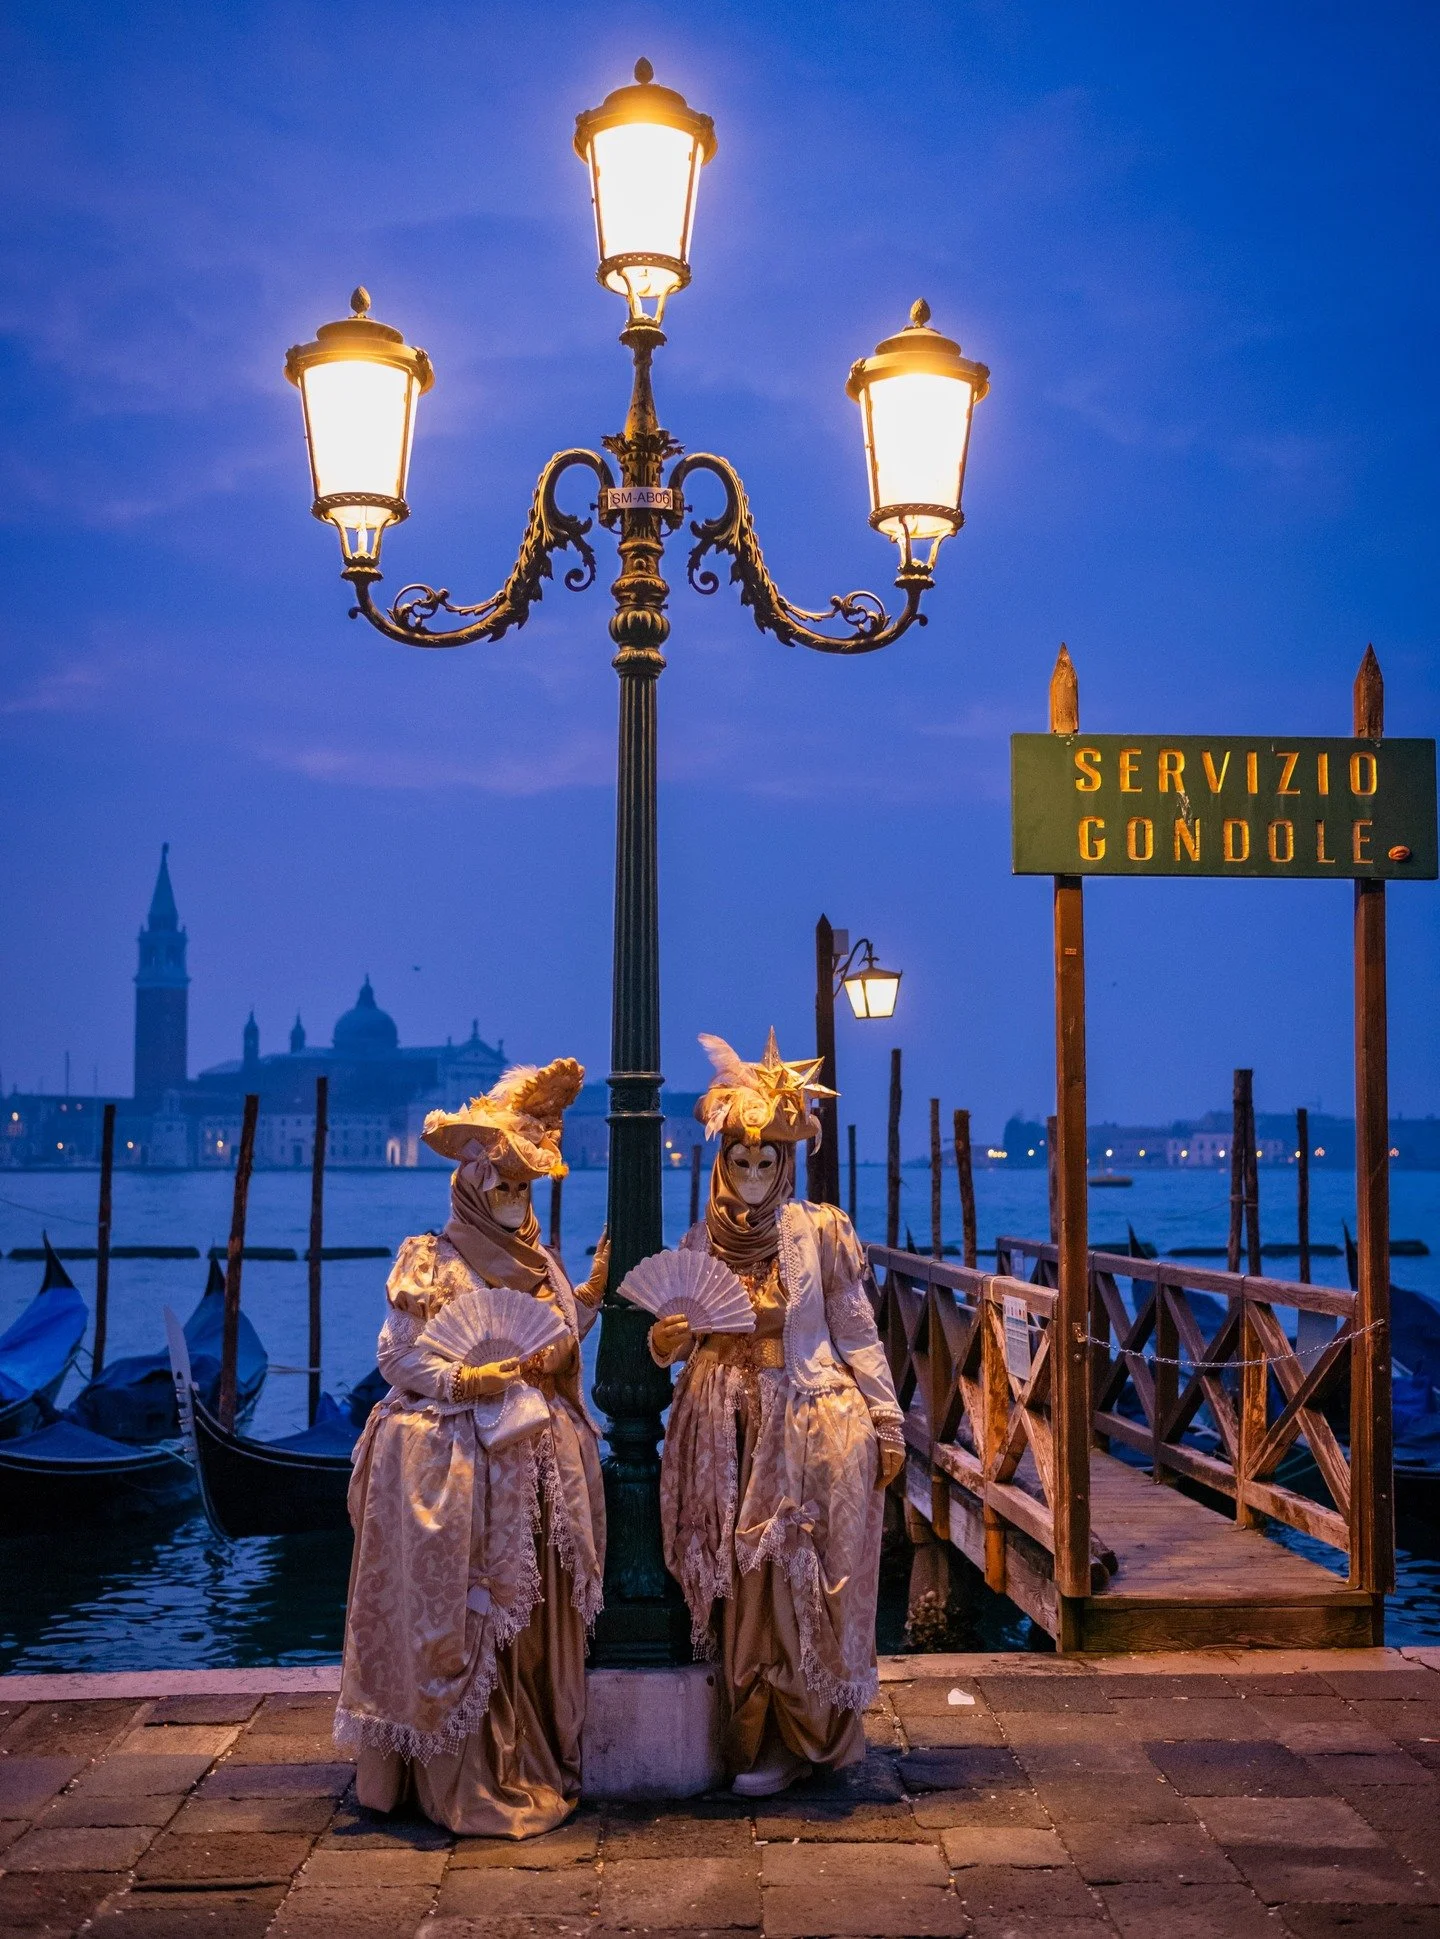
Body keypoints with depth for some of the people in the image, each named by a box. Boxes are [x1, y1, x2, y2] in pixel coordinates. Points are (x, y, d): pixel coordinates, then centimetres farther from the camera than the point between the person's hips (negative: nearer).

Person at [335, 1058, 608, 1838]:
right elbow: (398, 1358, -8)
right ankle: (468, 1781, 6)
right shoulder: (432, 1262, -5)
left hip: (536, 1468, 6)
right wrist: (467, 1381, -21)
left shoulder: (539, 1262, 13)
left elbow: (557, 1347, 15)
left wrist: (591, 1293, 5)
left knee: (537, 1619, 11)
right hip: (455, 1466, -6)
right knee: (464, 1618, -3)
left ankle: (538, 1762, 22)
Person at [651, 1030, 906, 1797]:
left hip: (813, 1426, -3)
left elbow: (856, 1331, 1)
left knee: (802, 1583, -1)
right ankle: (752, 1734, 15)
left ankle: (801, 1738, 12)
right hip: (729, 1432, 3)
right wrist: (666, 1339, -10)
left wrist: (886, 1421, -2)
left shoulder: (820, 1230, -2)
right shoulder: (702, 1240, 8)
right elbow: (679, 1342, 13)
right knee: (739, 1584, 4)